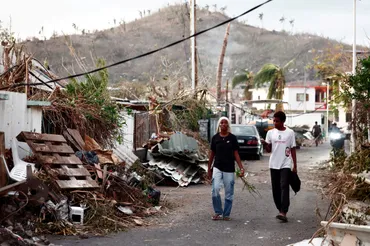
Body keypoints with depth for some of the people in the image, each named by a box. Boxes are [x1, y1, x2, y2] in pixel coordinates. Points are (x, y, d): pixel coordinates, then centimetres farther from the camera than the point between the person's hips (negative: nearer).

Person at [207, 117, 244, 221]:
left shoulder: (232, 138, 0)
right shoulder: (215, 138, 3)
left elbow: (236, 154, 1)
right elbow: (212, 153, 11)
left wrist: (241, 168, -6)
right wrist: (209, 168, 12)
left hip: (229, 169, 0)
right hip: (217, 168, 0)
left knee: (229, 193, 3)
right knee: (215, 190, -13)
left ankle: (226, 214, 15)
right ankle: (218, 212, 2)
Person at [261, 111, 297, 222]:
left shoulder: (290, 133, -1)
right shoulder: (270, 133, 6)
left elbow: (293, 150, 3)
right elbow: (269, 150, 8)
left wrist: (295, 166, -1)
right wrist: (265, 144, -14)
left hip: (285, 165, -4)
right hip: (274, 165, 4)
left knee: (284, 187, -14)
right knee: (276, 189, 6)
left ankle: (283, 213, -22)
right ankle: (280, 210, 19)